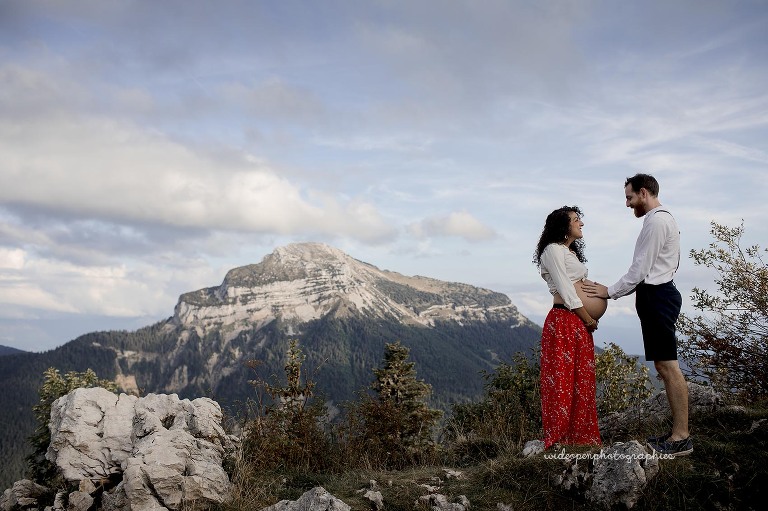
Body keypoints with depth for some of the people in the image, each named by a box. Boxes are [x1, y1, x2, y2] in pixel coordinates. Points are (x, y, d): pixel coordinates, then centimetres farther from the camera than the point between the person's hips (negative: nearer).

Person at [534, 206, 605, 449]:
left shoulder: (571, 252, 22)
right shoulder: (553, 249, -8)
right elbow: (565, 291, -13)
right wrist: (589, 319, -9)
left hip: (580, 324, 10)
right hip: (564, 322, -9)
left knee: (582, 382, 11)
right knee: (562, 382, -6)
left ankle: (580, 436, 18)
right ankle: (559, 439, -1)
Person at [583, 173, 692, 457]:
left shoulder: (655, 222, -14)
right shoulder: (664, 218, 19)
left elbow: (639, 269, -16)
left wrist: (609, 292, -7)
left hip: (657, 297, -11)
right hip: (658, 293, 11)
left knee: (668, 366, -8)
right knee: (664, 366, 11)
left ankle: (681, 438, -3)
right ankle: (678, 433, 16)